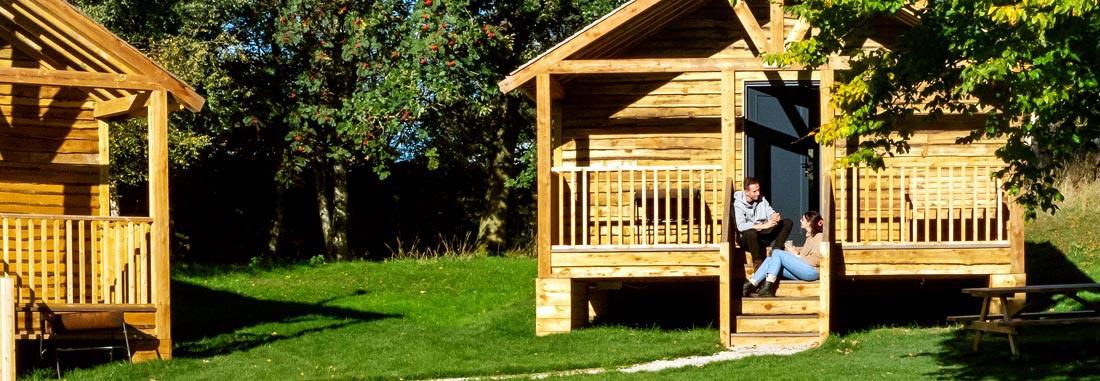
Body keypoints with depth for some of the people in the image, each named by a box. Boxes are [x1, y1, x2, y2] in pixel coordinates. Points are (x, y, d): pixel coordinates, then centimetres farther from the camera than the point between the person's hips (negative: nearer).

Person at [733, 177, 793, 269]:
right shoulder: (738, 204, -13)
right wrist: (764, 225, -34)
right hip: (750, 238, -6)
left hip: (765, 234, 6)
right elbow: (741, 226, -26)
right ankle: (758, 262, -26)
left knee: (788, 222, -7)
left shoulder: (761, 199, 6)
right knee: (750, 232, -41)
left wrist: (775, 216, -25)